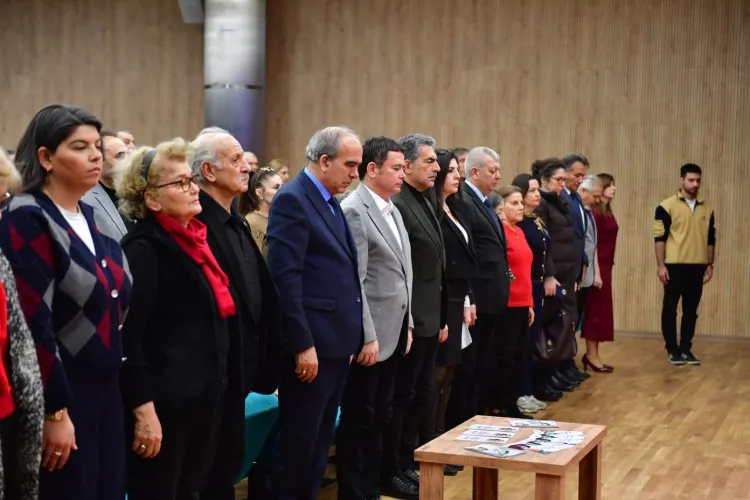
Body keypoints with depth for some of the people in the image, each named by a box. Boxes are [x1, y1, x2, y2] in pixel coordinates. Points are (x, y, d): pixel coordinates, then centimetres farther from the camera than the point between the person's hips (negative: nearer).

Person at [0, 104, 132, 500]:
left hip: (105, 390, 8)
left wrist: (116, 384, 13)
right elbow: (33, 322, -19)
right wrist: (55, 411, -19)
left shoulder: (90, 217, 11)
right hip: (61, 396, -8)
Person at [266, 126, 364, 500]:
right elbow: (285, 277, -19)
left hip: (335, 342, 9)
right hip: (310, 345, -9)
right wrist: (302, 345, -21)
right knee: (299, 441, 0)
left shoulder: (330, 201, 15)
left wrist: (350, 337, 14)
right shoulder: (292, 199, -13)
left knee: (320, 441, 15)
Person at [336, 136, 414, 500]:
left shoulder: (393, 211, 13)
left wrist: (407, 325, 15)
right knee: (357, 421, 2)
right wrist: (367, 336, -19)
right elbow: (353, 281, -18)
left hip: (393, 332, 9)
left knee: (379, 418, 15)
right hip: (370, 335, -9)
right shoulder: (353, 210, -14)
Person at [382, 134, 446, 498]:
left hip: (429, 319, 9)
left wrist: (441, 318, 17)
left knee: (421, 394, 17)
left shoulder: (424, 203, 13)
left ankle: (406, 462, 29)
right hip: (410, 320, -9)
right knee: (401, 397, 2)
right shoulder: (396, 204, -18)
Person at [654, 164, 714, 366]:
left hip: (697, 267, 4)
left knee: (691, 310, 8)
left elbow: (711, 239, 13)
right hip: (674, 266, -4)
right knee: (670, 309, 1)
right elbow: (659, 237, -7)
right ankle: (673, 350, 10)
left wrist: (710, 265, 9)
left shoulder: (707, 208, 8)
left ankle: (686, 349, 16)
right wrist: (661, 265, -11)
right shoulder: (667, 206, -5)